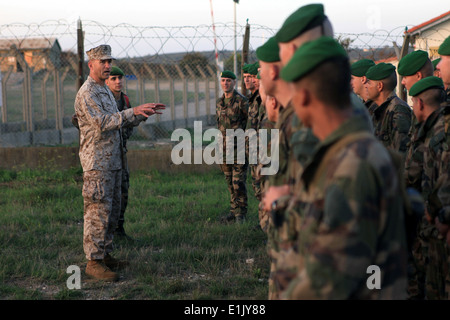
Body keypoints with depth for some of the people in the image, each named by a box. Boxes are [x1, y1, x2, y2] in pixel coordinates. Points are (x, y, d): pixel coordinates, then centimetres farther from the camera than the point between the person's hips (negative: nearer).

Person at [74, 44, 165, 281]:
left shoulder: (105, 91, 19)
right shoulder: (86, 93, -12)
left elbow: (119, 122, 22)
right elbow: (102, 122, -24)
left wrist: (144, 113, 10)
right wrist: (133, 112, -26)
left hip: (113, 161, 10)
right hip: (97, 162, -10)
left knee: (112, 211, 13)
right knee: (98, 211, -9)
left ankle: (105, 255, 21)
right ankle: (93, 261, -5)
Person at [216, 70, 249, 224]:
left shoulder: (242, 101, -10)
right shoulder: (219, 102, 12)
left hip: (239, 147, -6)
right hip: (225, 148, 7)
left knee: (239, 182, -7)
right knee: (230, 182, 11)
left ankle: (241, 214, 1)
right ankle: (233, 212, 19)